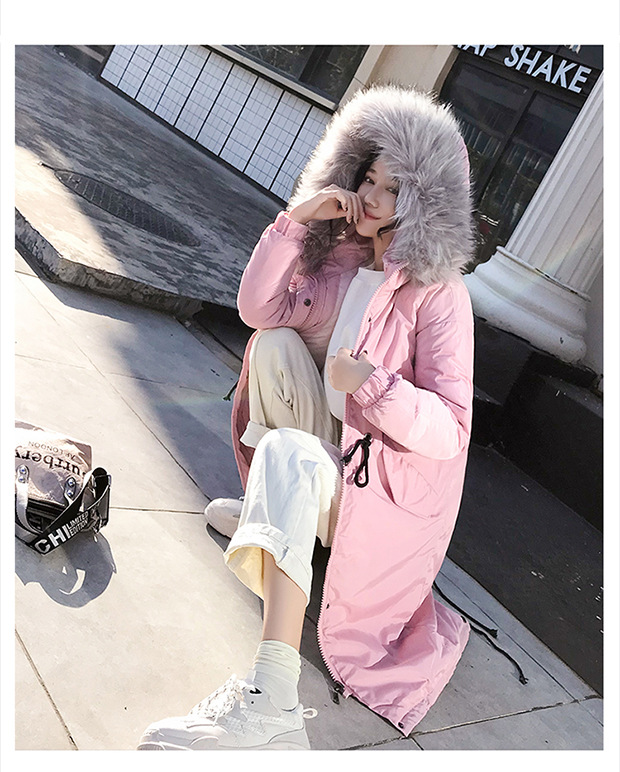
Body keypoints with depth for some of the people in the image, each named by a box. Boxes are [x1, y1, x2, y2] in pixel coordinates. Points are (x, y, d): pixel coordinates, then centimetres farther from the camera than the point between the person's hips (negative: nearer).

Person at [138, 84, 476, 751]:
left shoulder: (438, 295, -17)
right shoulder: (343, 255, 3)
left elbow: (449, 431, -21)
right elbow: (258, 309, -2)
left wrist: (370, 381, -33)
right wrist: (294, 220, -10)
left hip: (386, 478, -7)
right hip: (330, 447, 7)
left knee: (286, 454, -34)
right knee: (275, 345, -6)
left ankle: (271, 705, -38)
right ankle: (269, 513, 6)